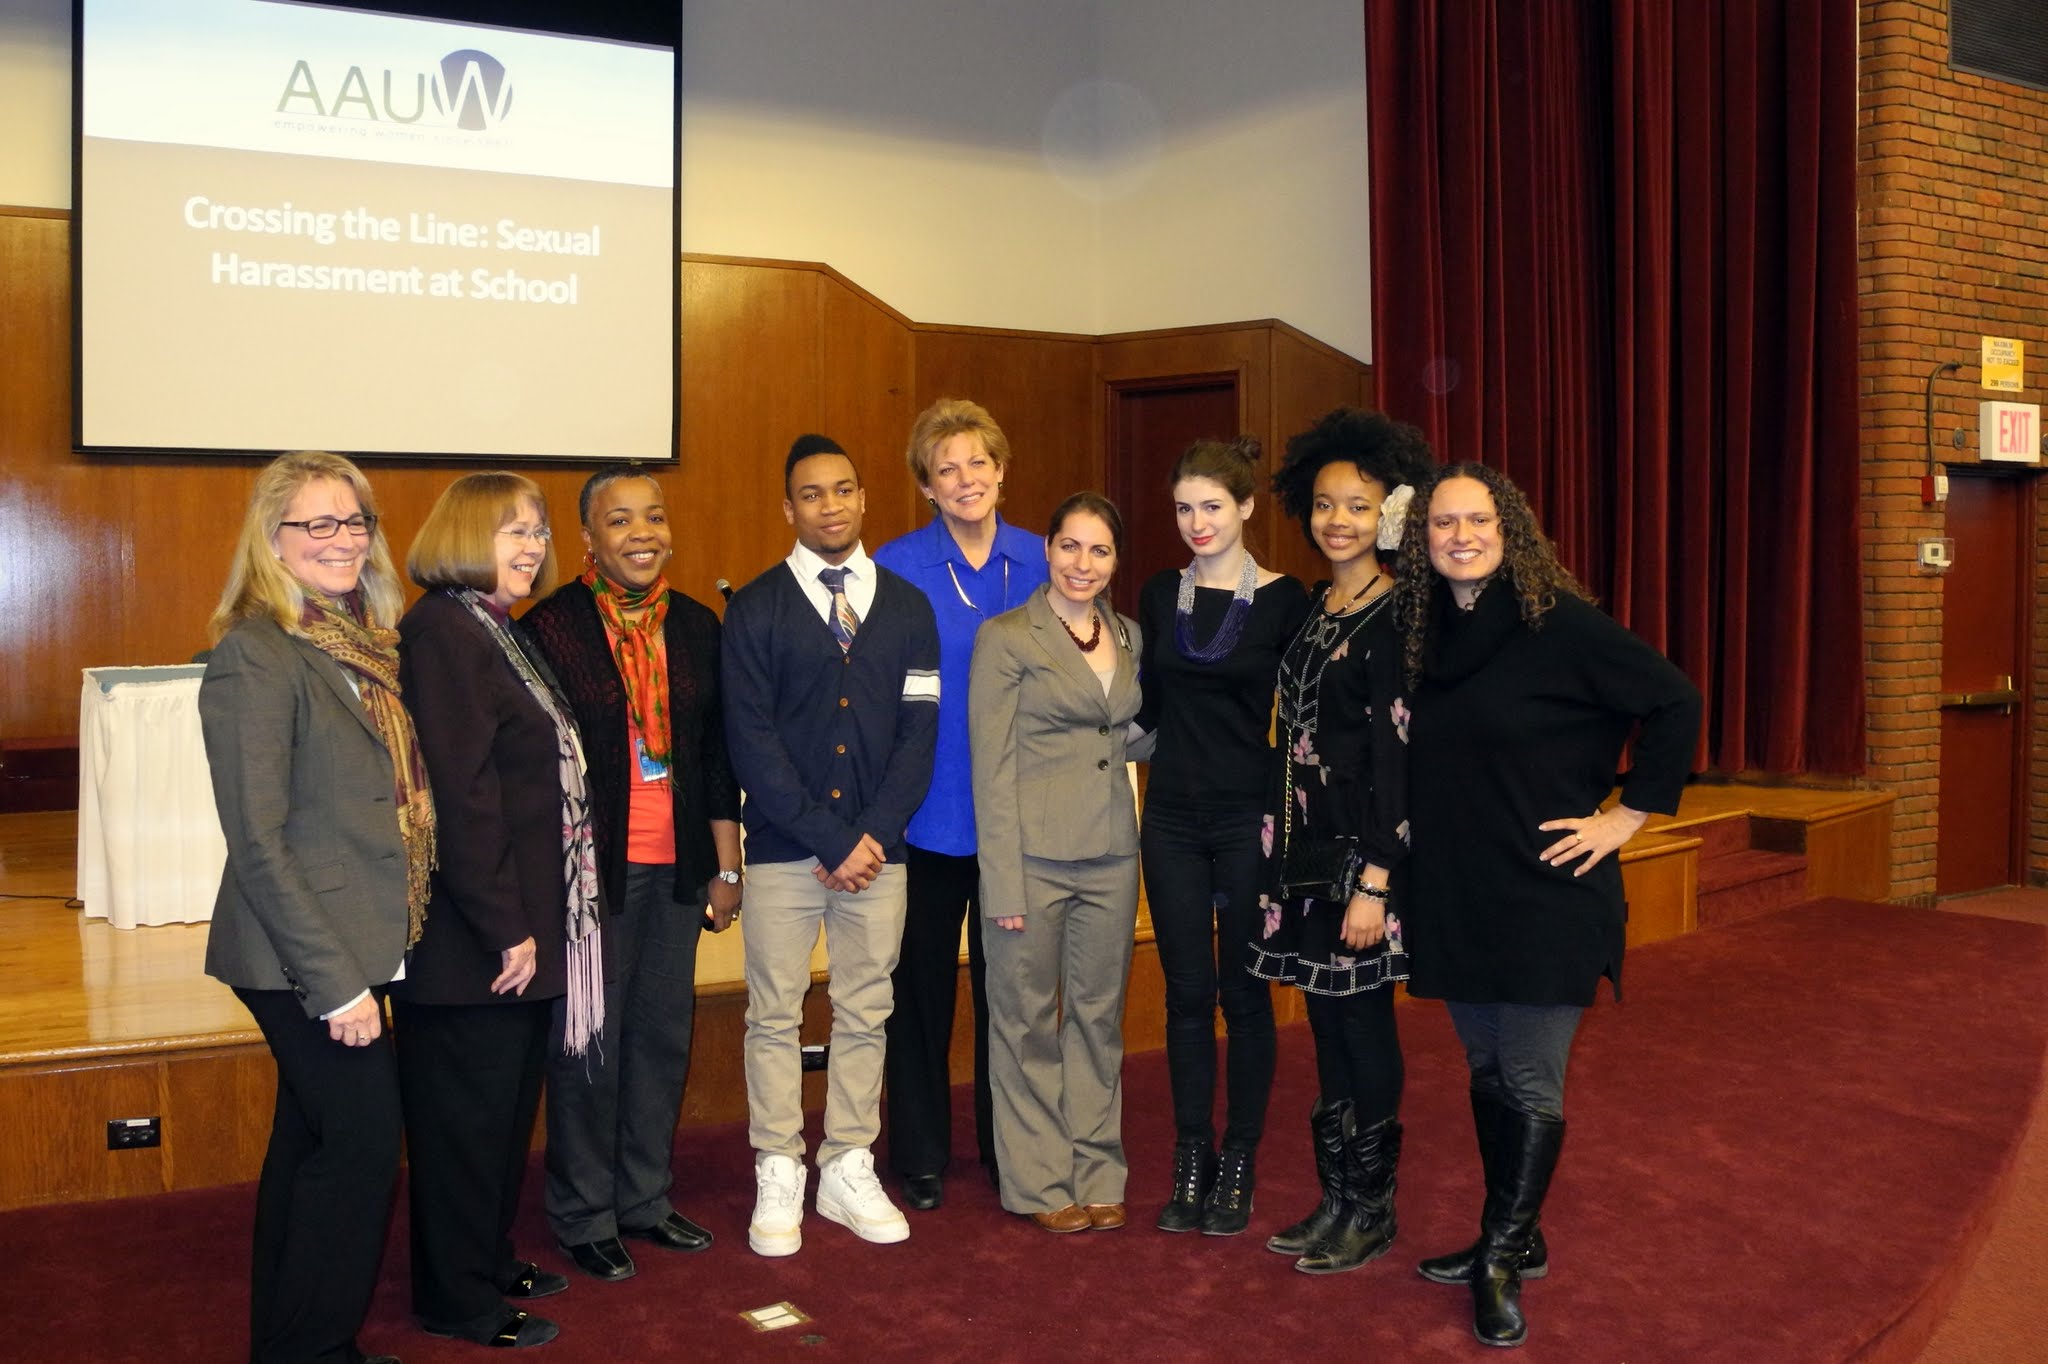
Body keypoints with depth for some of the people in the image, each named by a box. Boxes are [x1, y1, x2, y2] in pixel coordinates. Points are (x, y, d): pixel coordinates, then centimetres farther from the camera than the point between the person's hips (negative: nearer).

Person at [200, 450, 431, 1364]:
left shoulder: (361, 646, 10)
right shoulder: (254, 656, -15)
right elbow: (259, 842, -19)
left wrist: (355, 965, 8)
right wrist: (336, 980, -20)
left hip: (350, 949, 8)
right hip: (302, 957, -8)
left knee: (312, 1147, 17)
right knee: (362, 1144, -2)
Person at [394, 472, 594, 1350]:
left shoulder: (496, 633, 12)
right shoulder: (442, 632, -17)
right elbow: (463, 796, -22)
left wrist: (528, 923, 10)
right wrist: (505, 929, -20)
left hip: (517, 926, 9)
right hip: (468, 938, -9)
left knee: (507, 1103, 19)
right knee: (465, 1110, 4)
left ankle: (489, 1261, 35)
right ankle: (457, 1301, 19)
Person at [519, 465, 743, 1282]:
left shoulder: (697, 627, 7)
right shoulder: (550, 627, -8)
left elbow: (717, 756, 10)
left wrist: (727, 869, 11)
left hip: (676, 868, 5)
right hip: (590, 867, -5)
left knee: (664, 1033, 13)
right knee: (588, 1042, 5)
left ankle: (645, 1198, 29)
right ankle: (583, 1215, 21)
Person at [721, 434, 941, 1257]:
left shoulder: (906, 607, 6)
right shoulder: (756, 609, -1)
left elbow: (919, 729, 3)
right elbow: (751, 739, -7)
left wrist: (876, 834, -8)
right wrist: (829, 841, -12)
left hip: (878, 848, 2)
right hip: (783, 851, -2)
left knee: (864, 1017, 9)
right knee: (775, 1017, 5)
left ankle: (849, 1172, 22)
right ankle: (778, 1180, 17)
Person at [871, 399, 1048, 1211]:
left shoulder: (1040, 563, 2)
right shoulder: (897, 567, -6)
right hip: (929, 811, -2)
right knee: (923, 984, 10)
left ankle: (1008, 1146, 30)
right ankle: (919, 1154, 25)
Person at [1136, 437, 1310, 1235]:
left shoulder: (1284, 600, -5)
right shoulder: (1160, 595, 6)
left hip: (1249, 819, -3)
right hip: (1173, 818, 3)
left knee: (1244, 993, 5)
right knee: (1186, 994, 8)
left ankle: (1239, 1162, 19)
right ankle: (1191, 1161, 20)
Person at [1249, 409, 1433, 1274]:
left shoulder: (1395, 618, -12)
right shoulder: (1311, 609, 11)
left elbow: (1396, 756, -16)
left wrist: (1373, 882, -19)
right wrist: (1282, 847, 12)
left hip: (1362, 851, -7)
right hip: (1305, 847, 7)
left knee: (1363, 1026, 3)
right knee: (1327, 1025, 14)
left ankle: (1372, 1211, 17)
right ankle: (1336, 1198, 25)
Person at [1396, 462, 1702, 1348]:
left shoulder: (1557, 622, -12)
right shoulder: (1424, 632, 7)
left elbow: (1674, 702, -12)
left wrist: (1627, 815, -11)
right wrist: (1420, 830, 10)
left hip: (1545, 891, -6)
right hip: (1454, 898, 7)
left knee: (1530, 1083, 0)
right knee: (1486, 1070, 15)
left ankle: (1502, 1259, 13)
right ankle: (1515, 1239, 29)